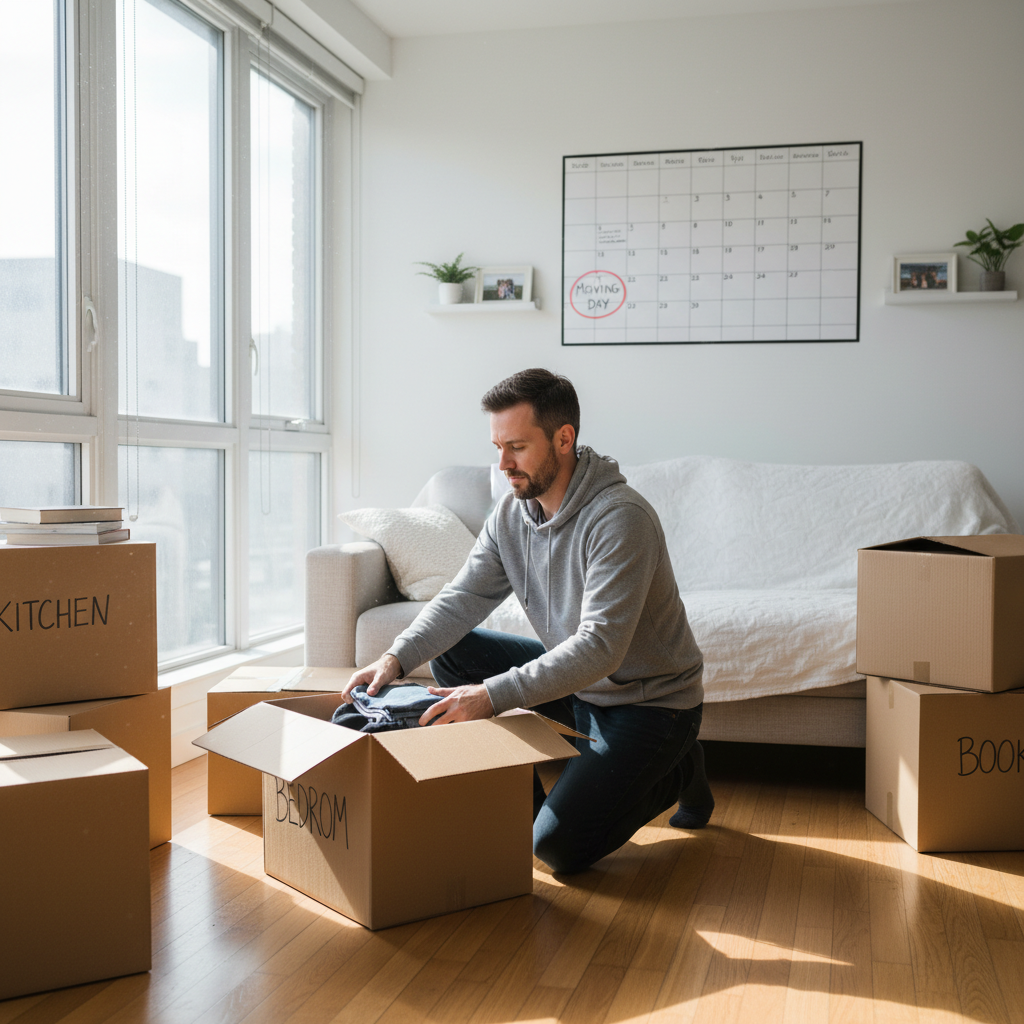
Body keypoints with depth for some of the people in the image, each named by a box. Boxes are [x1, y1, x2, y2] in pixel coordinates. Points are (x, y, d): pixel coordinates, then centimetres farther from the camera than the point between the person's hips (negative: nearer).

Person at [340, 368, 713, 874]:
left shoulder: (620, 518, -27)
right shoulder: (511, 512, -3)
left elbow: (600, 646, -34)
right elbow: (462, 598, -5)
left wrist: (493, 695, -42)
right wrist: (396, 658, -23)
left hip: (649, 701, -7)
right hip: (573, 682, 7)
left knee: (558, 845, -18)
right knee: (451, 652, -5)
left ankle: (675, 771, 8)